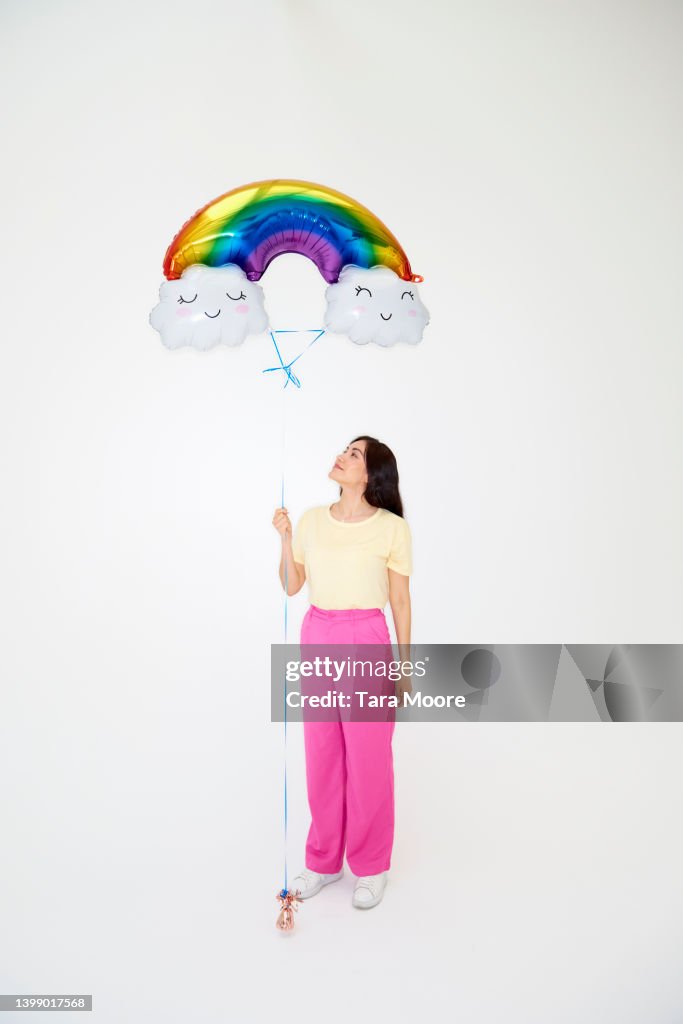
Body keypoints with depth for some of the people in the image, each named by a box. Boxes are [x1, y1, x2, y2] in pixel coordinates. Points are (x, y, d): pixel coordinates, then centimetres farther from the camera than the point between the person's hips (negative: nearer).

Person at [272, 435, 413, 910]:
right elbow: (292, 586, 7)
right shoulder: (312, 519, 4)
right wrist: (285, 537, -6)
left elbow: (401, 601, -3)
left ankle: (371, 866, 27)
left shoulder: (392, 528, -8)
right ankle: (323, 859, 31)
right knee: (322, 753, 13)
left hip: (366, 641, -4)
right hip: (317, 638, 4)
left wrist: (405, 665, -1)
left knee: (368, 756, 6)